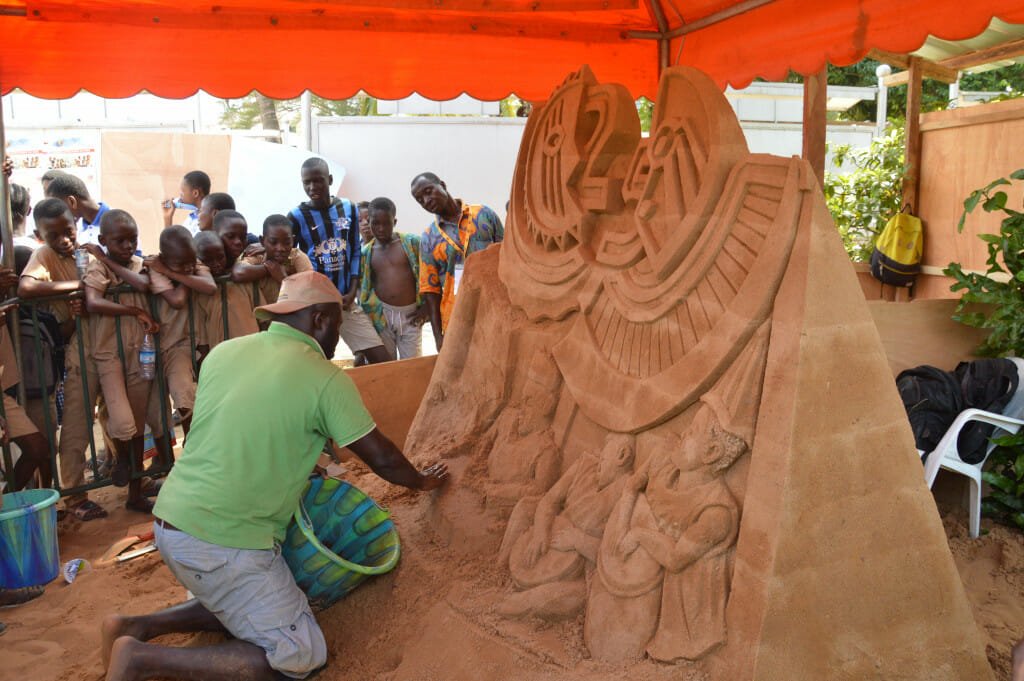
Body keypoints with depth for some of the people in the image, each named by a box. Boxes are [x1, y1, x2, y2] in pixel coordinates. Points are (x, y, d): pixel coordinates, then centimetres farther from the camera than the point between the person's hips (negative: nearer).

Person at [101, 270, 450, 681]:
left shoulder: (224, 351, 7)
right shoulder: (326, 379, -11)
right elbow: (381, 457, 0)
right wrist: (422, 482, 19)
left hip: (171, 520, 8)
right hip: (223, 542, -8)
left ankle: (139, 627, 13)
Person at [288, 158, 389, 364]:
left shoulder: (349, 209, 4)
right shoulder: (297, 216, -5)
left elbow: (356, 252, 7)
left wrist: (352, 292, -2)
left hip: (345, 300, 3)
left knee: (382, 360, -2)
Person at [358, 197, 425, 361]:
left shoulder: (411, 242, -3)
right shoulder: (365, 253, 4)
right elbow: (363, 288, 11)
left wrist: (425, 307, -5)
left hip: (410, 313, -2)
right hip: (382, 314, 2)